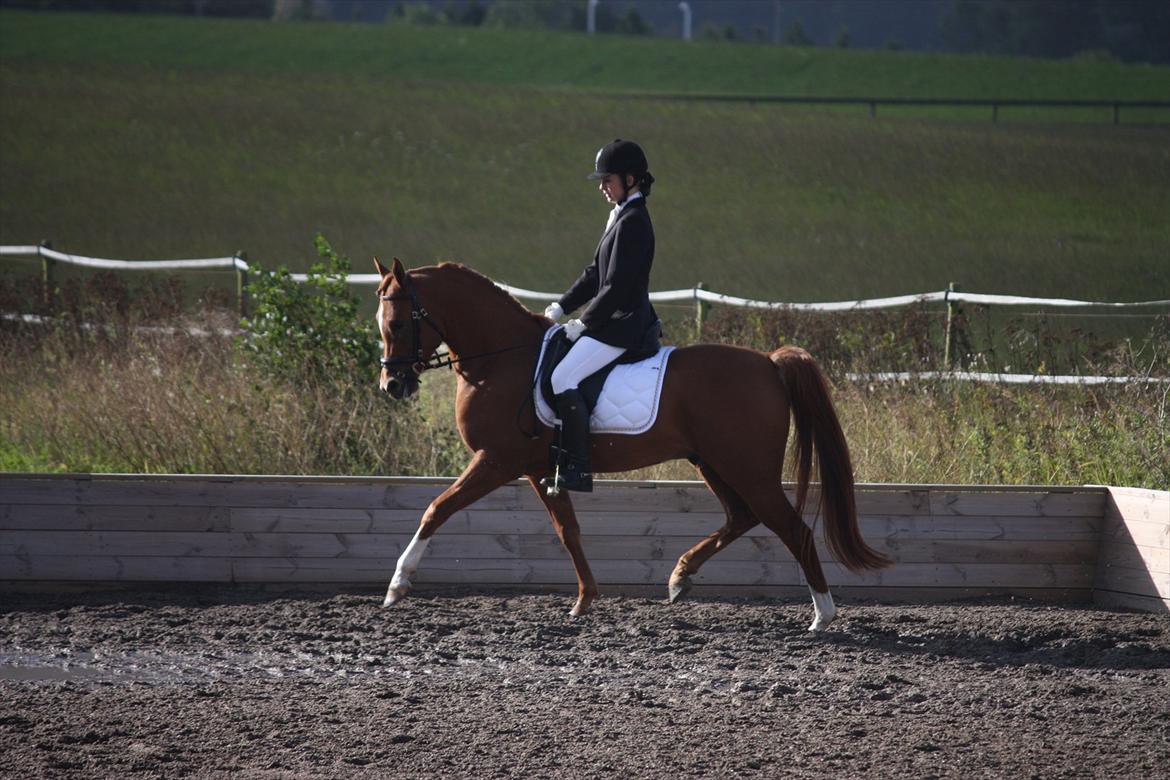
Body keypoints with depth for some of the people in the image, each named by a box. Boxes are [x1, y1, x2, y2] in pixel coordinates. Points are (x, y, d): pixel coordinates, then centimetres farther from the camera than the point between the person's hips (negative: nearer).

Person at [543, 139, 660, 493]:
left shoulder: (632, 223, -17)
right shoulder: (621, 217, 15)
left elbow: (616, 287, -21)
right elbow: (595, 273, 20)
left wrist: (584, 323, -13)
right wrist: (562, 307, 11)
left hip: (623, 326, -11)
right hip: (616, 321, 11)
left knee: (563, 378, -22)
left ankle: (577, 468, -23)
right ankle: (560, 458, 23)